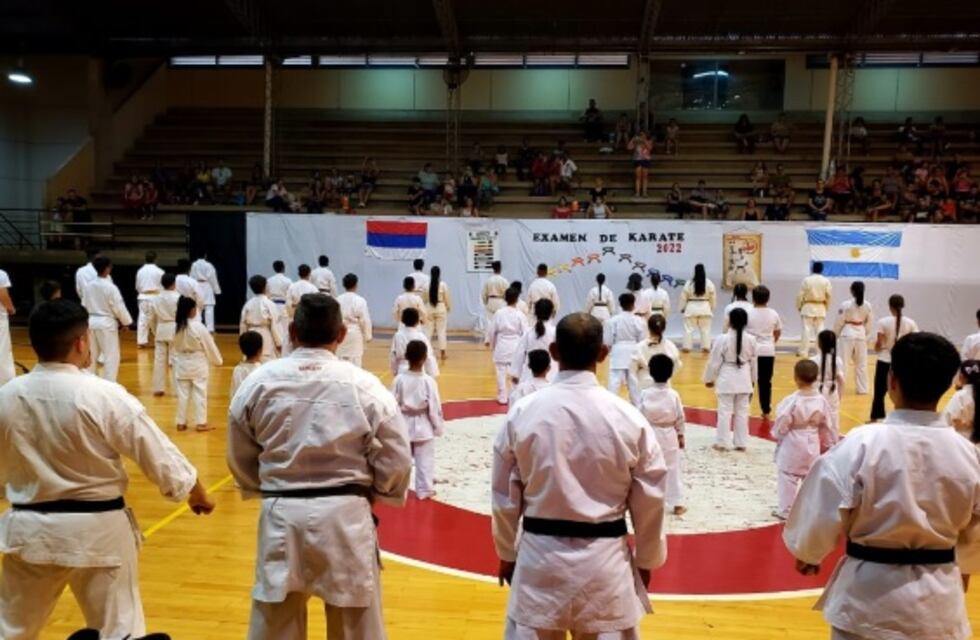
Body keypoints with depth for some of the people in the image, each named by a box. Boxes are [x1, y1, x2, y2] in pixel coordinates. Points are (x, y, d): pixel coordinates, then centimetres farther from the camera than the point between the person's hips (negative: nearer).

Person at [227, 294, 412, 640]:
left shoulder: (259, 381, -3)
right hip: (345, 517, -2)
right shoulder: (364, 385, -9)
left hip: (281, 517, 2)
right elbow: (396, 461, -5)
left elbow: (240, 457, 7)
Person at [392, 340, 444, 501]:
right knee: (425, 460, 11)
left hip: (404, 425, 3)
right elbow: (434, 407, -12)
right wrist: (438, 427, 2)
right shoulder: (428, 381, -18)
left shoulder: (399, 379, -12)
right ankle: (425, 489, 20)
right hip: (423, 426, -2)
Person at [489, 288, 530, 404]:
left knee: (501, 373, 8)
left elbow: (492, 331, 0)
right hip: (515, 347, 0)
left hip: (501, 347, 1)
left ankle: (502, 397, 13)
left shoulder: (498, 313, -5)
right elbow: (525, 333, -5)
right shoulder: (520, 315, -8)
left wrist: (493, 345, 15)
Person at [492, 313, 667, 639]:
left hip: (540, 556, 1)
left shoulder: (522, 413, -9)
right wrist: (647, 559, 16)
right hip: (605, 560, 0)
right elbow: (649, 500, 0)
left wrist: (506, 553, 16)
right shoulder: (628, 417, -10)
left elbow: (505, 495, 0)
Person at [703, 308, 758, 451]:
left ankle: (723, 442, 7)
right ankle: (741, 442, 18)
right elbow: (754, 362, 8)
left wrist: (709, 378, 5)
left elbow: (714, 361, -9)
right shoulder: (751, 339, -3)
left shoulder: (722, 339, -16)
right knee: (742, 411, 11)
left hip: (727, 379, -4)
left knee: (725, 411, 3)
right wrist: (753, 380, 23)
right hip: (744, 380, 4)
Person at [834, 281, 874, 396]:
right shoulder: (868, 305, 1)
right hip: (861, 334, 4)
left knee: (843, 361, -1)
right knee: (861, 363, 13)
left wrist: (835, 334, 5)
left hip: (847, 334, -4)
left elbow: (840, 321, -7)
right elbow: (870, 322, 7)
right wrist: (866, 335, 17)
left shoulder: (846, 304, -12)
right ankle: (862, 388, 19)